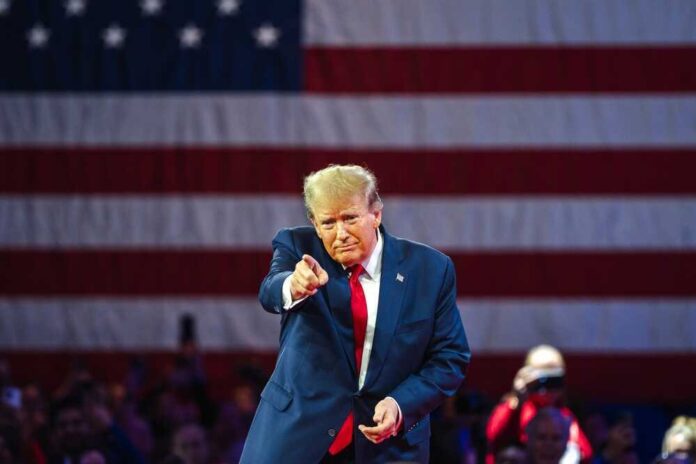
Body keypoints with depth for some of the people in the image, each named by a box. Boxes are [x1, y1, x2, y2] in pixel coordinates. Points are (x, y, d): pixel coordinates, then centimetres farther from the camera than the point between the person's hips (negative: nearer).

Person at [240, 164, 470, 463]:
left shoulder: (430, 269, -2)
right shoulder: (298, 248, -3)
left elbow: (451, 357, 0)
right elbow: (270, 293, -24)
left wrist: (402, 405, -16)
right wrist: (294, 286, -48)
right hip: (295, 438, 0)